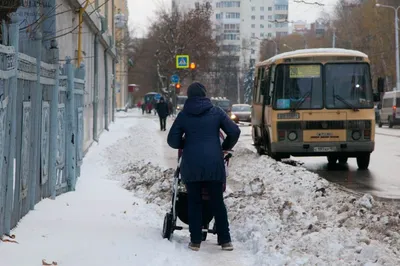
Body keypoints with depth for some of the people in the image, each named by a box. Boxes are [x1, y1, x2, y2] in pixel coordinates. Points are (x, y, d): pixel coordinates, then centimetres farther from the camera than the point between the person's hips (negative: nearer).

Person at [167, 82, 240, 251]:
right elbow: (234, 131, 0)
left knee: (194, 202, 8)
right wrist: (225, 147, 17)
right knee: (217, 202, 8)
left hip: (191, 165, 0)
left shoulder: (183, 115, 4)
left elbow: (172, 140, 3)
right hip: (214, 165, 0)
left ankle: (195, 241, 5)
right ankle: (225, 240, 5)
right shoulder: (216, 112, 4)